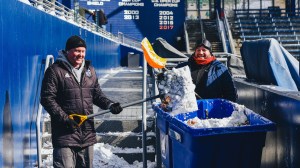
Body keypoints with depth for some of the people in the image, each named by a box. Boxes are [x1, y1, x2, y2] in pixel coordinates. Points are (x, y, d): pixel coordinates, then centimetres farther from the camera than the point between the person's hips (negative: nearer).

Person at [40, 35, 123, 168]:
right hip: (65, 132, -6)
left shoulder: (89, 70, 13)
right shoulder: (55, 70, -7)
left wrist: (109, 105, -1)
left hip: (87, 133, 6)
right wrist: (64, 118, -17)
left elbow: (97, 94, 18)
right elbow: (47, 98, -9)